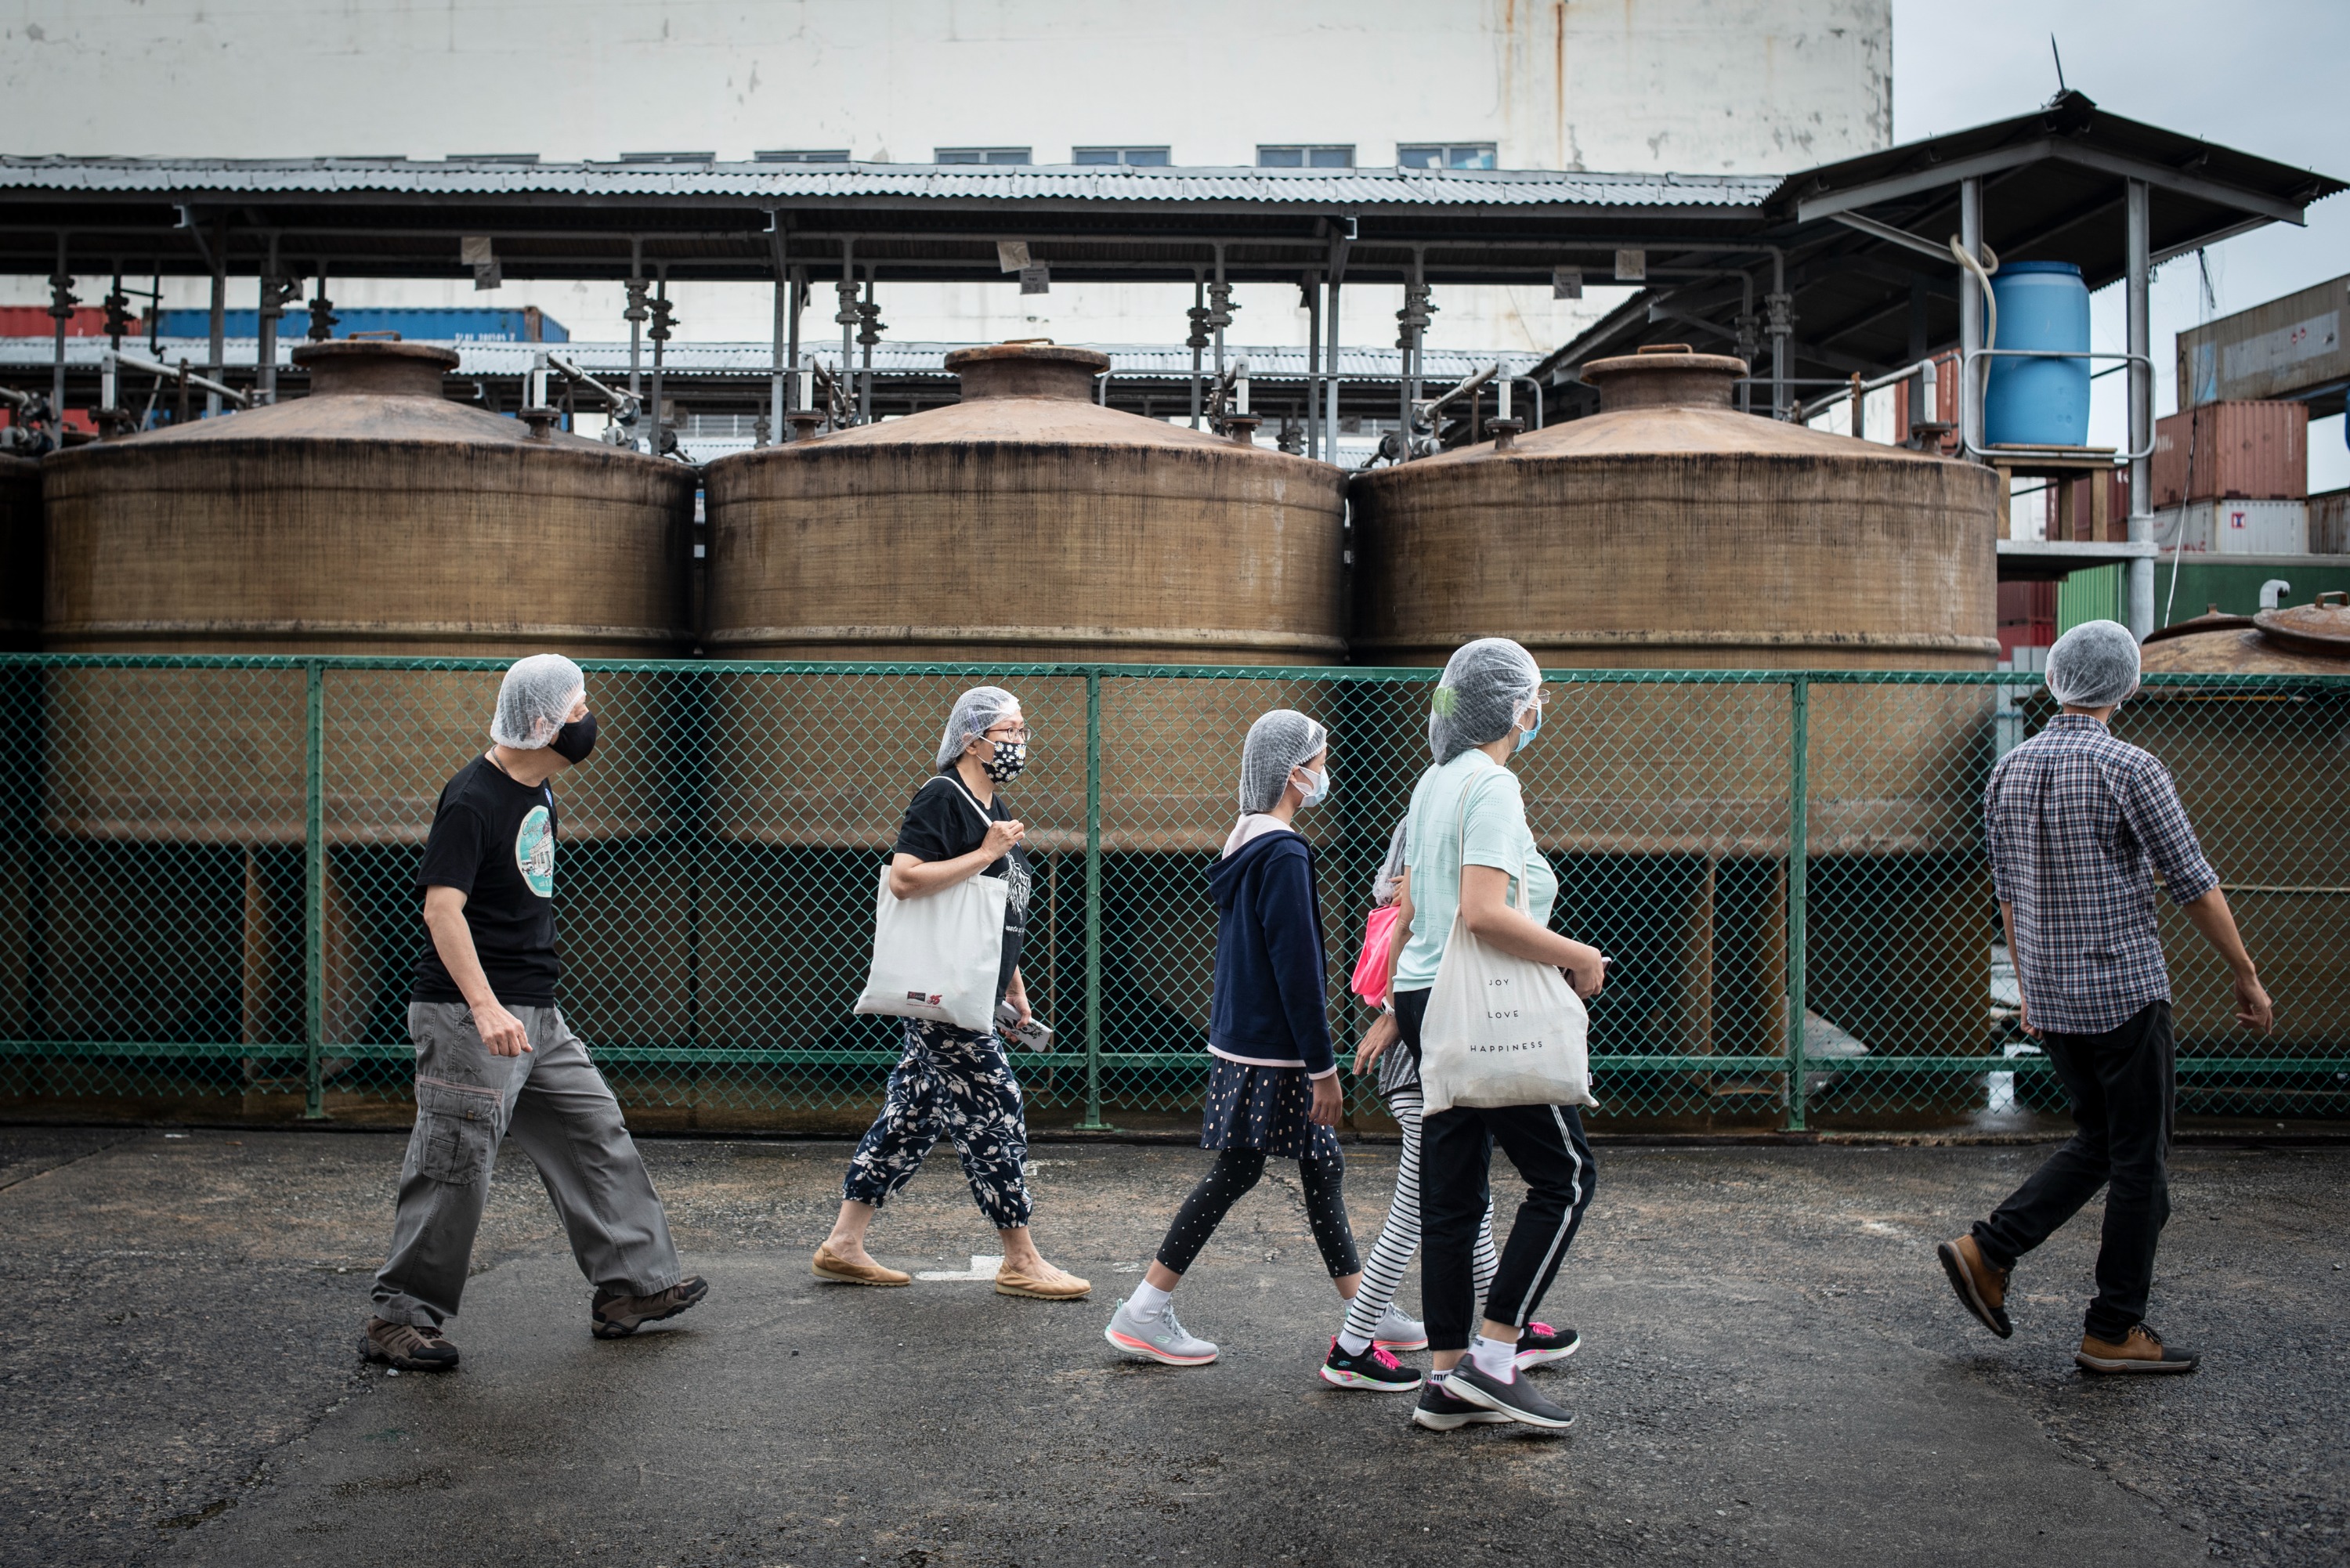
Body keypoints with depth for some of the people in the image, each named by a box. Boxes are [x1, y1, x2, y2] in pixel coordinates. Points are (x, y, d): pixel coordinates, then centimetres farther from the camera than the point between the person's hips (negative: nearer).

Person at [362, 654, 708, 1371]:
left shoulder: (539, 792, 13)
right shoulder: (472, 799, -17)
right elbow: (442, 907, -25)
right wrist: (485, 1007, -34)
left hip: (535, 1015, 10)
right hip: (465, 1016, -10)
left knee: (595, 1135, 11)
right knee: (455, 1169, -6)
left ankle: (632, 1283, 20)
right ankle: (399, 1318, 5)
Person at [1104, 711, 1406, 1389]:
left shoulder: (1246, 844, 12)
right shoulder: (1283, 855, -18)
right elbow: (1296, 968, -20)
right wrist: (1323, 1067, -16)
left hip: (1242, 1035, 10)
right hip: (1269, 1051, -10)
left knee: (1322, 1168, 12)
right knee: (1235, 1174, 0)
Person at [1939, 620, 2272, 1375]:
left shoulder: (2009, 771, 5)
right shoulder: (2129, 770, -15)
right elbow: (2194, 886, -11)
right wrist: (2246, 975, 0)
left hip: (2051, 998, 7)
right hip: (2125, 992, -6)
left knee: (2098, 1144, 20)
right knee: (2140, 1161, 5)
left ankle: (1988, 1252, 9)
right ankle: (2115, 1332, 10)